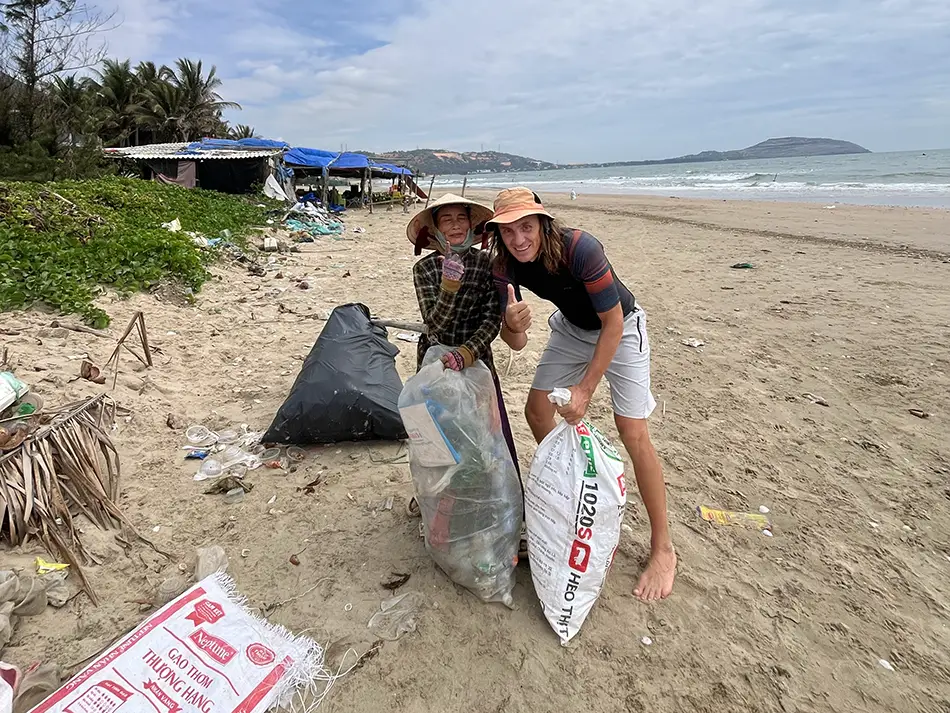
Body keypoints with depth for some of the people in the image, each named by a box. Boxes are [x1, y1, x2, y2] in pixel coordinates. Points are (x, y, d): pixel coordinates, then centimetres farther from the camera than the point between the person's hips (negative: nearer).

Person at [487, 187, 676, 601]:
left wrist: (585, 388, -28)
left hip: (620, 329, -6)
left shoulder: (580, 248, -35)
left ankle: (662, 547, 3)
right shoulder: (504, 267, -18)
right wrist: (513, 326, -39)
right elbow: (516, 343, -15)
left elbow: (613, 324, -28)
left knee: (632, 432, -12)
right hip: (572, 328, 6)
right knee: (536, 411, 5)